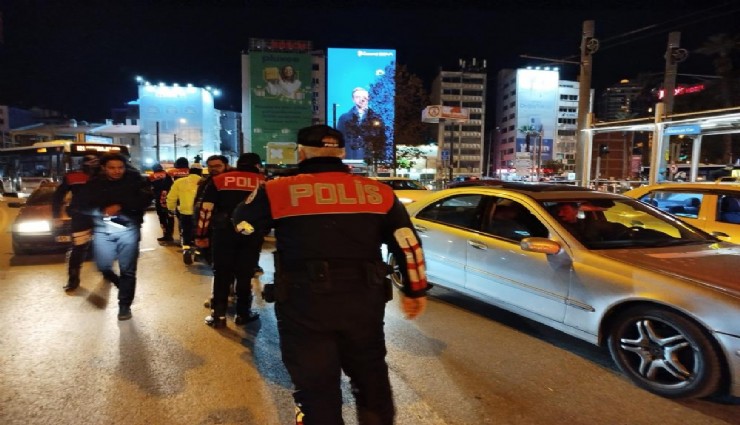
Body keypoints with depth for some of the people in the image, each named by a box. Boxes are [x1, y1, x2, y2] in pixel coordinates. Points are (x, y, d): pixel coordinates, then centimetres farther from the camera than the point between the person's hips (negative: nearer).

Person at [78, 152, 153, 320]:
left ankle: (124, 305, 13)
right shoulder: (94, 184, 7)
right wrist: (103, 210, -17)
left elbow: (146, 199, -11)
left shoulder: (134, 179, 0)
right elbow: (85, 206, 2)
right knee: (103, 266, 2)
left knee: (128, 269, -1)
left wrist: (121, 206, -20)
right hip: (102, 228, 3)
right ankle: (118, 282, 37)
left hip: (128, 227, -2)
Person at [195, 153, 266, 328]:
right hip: (253, 233, 0)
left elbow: (206, 209, 4)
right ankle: (243, 313, 20)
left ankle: (218, 314, 13)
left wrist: (201, 235, 8)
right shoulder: (264, 182, 9)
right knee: (245, 274, 11)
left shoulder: (219, 180, 8)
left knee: (222, 274, 10)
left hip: (224, 232, 0)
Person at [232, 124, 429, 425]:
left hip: (304, 305, -2)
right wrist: (415, 291, 15)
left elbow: (242, 223, 14)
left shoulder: (277, 191, -3)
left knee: (315, 389, 12)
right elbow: (409, 244, 4)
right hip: (364, 302, 3)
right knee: (371, 379, 24)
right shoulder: (379, 193, 3)